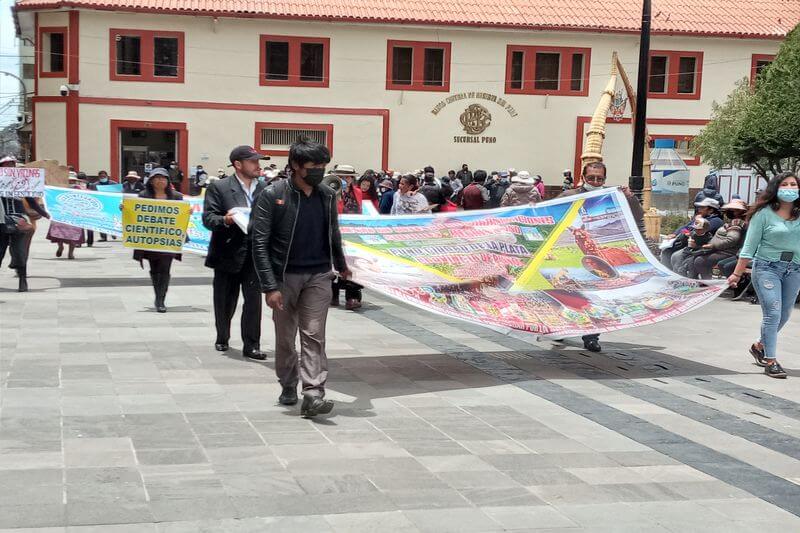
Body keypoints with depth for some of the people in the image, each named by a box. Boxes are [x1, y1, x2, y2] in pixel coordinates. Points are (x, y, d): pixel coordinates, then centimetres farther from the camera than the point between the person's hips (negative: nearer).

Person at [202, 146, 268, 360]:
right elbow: (208, 218, -7)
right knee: (225, 301, 11)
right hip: (228, 253, -2)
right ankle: (222, 339, 31)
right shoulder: (219, 188, -2)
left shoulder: (264, 189, 9)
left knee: (254, 300, -4)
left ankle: (251, 345, 2)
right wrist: (225, 220, -26)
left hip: (254, 254, 2)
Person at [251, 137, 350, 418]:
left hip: (318, 276, 2)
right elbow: (259, 244, -11)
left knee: (314, 335, -7)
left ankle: (312, 394, -12)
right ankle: (288, 386, 30)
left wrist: (341, 265, 32)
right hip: (285, 276, -2)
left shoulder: (327, 195, 3)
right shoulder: (273, 196, -9)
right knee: (285, 337, 11)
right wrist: (270, 286, -16)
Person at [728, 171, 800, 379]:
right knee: (773, 312, -11)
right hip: (767, 267, -4)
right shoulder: (764, 213, -4)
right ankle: (770, 361, -4)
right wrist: (737, 273, -4)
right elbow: (750, 246, -2)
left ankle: (759, 346, 35)